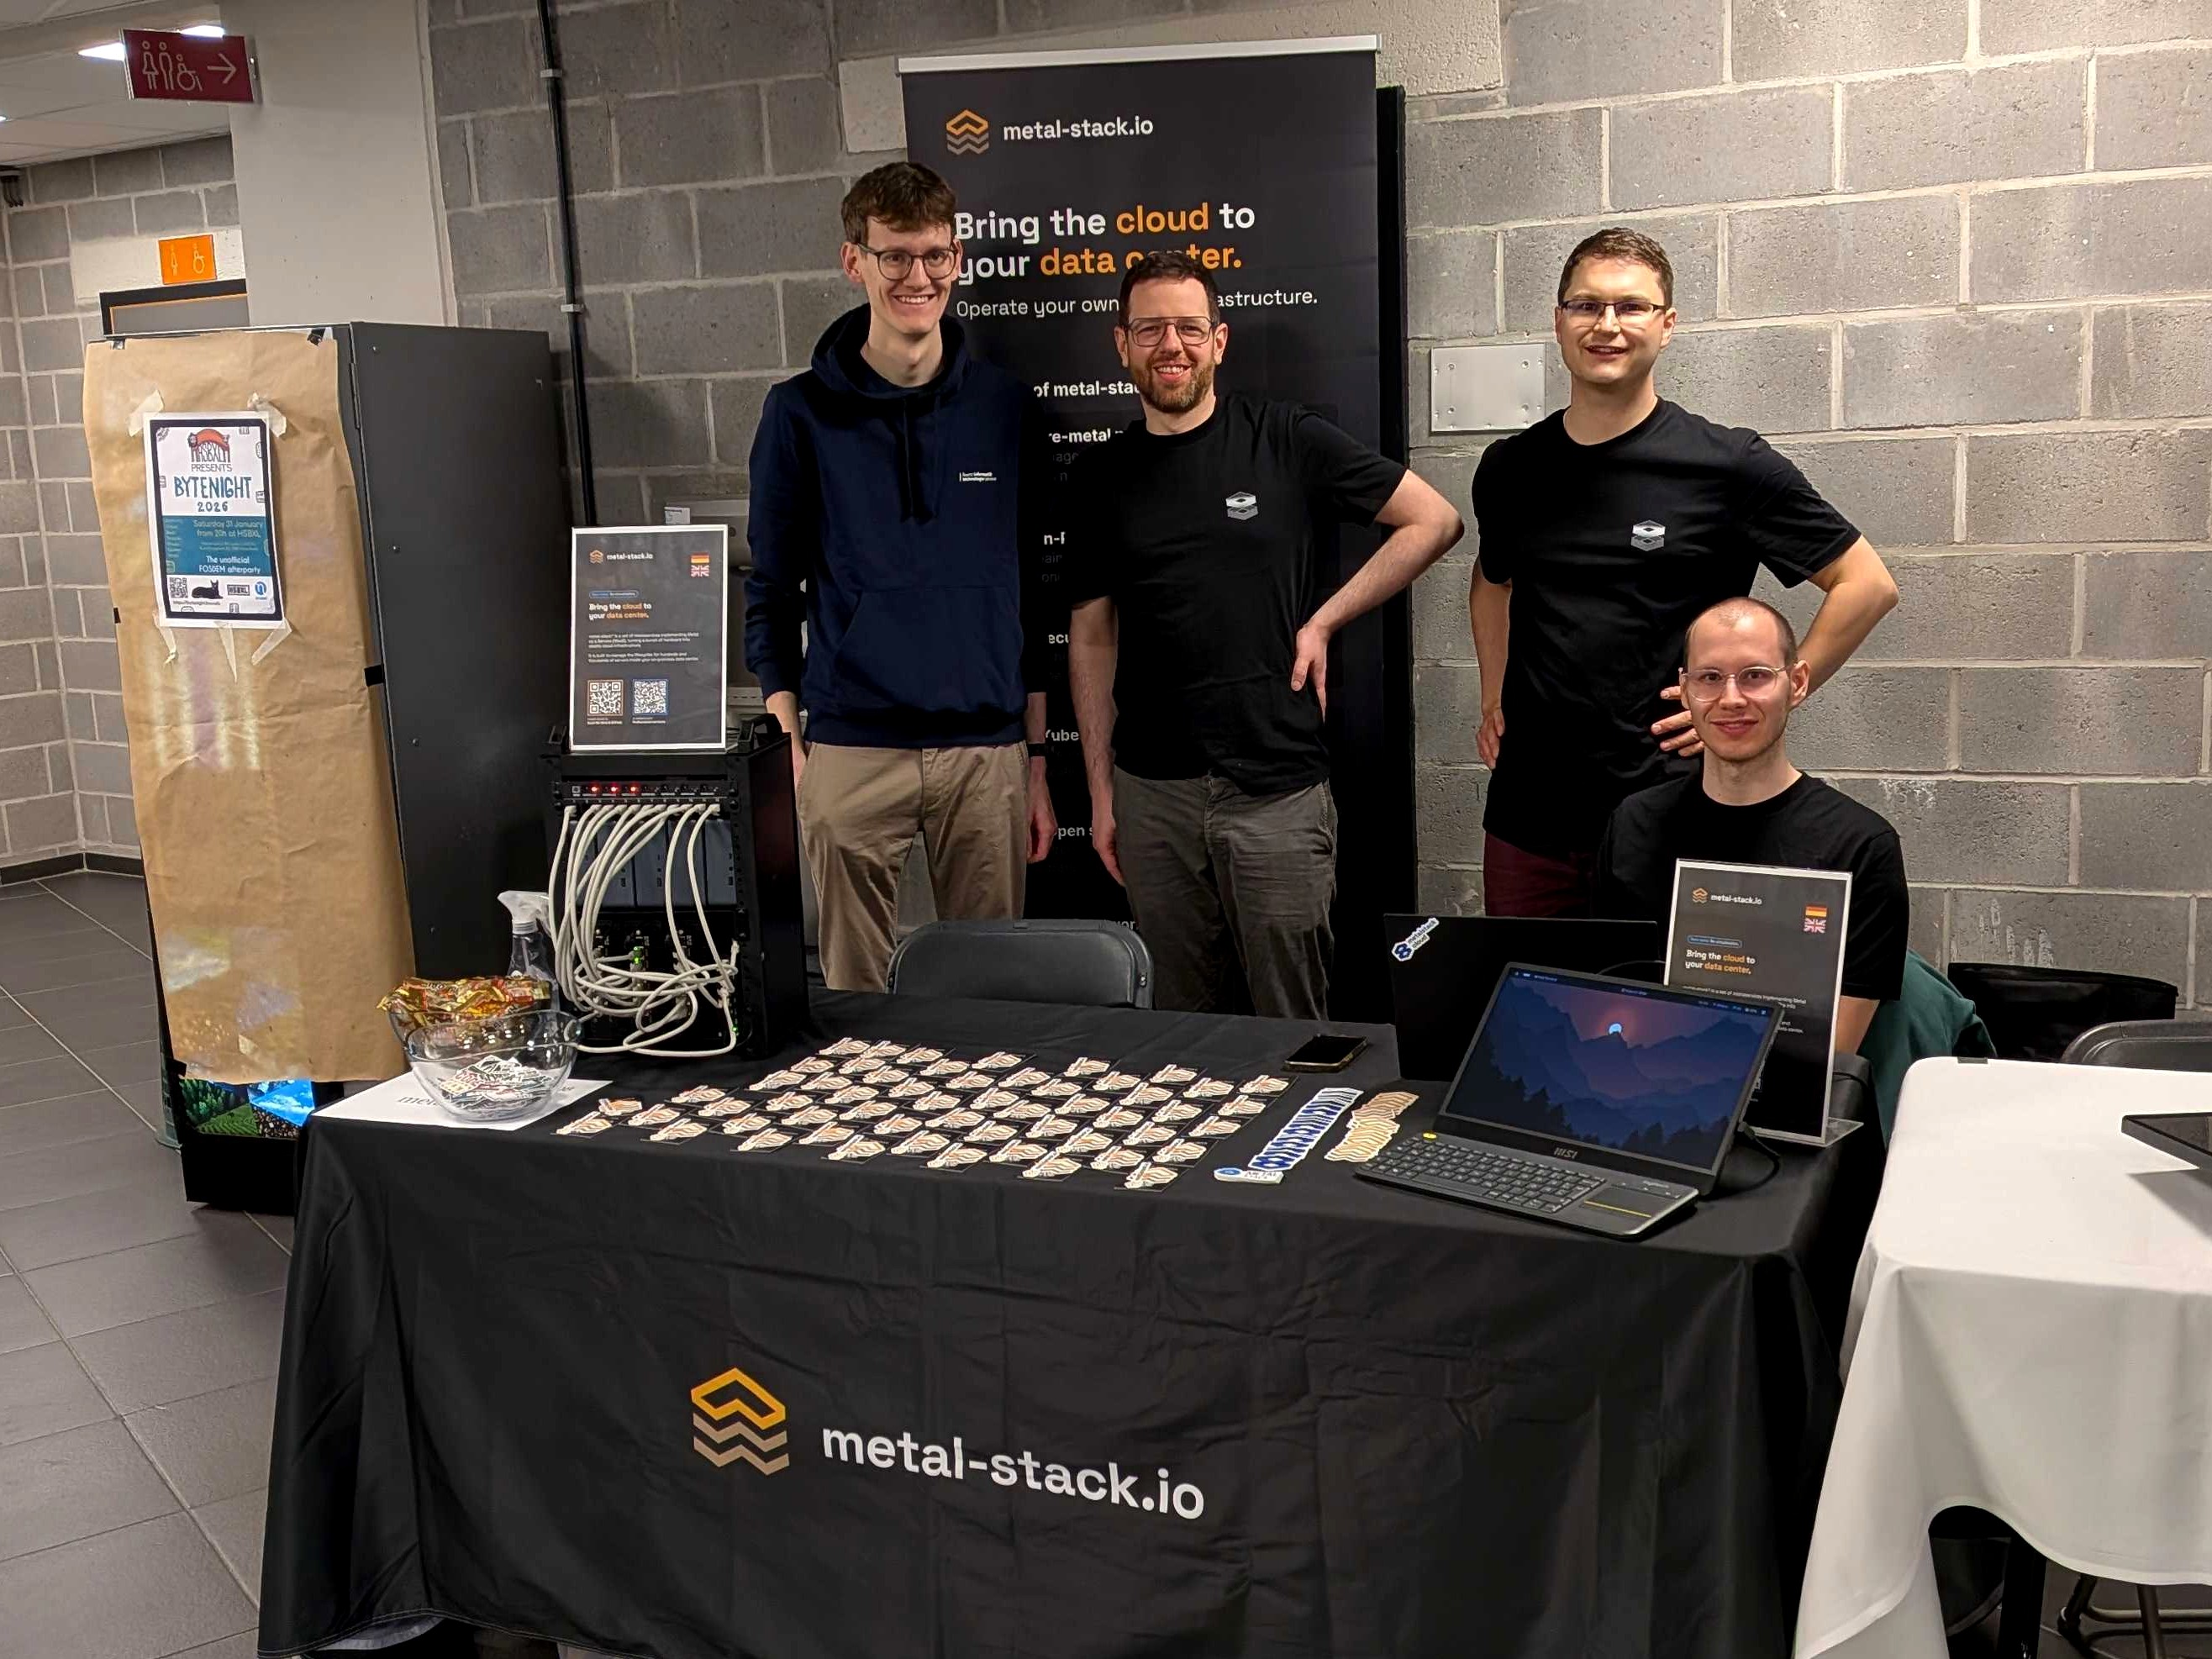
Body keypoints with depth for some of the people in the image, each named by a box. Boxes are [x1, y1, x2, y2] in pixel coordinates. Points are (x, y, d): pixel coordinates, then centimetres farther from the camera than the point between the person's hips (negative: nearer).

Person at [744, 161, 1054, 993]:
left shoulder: (1006, 406, 6)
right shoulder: (803, 413, 2)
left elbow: (1035, 593, 9)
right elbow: (770, 591, 6)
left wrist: (1038, 762, 7)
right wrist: (787, 746, -2)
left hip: (988, 751, 1)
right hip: (849, 753, -1)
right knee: (853, 994, 7)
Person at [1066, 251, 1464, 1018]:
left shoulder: (1284, 439, 0)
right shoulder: (1102, 476, 8)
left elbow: (1434, 520, 3)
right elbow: (1091, 637, 11)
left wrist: (1323, 620, -3)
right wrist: (1100, 791, 7)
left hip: (1277, 788, -2)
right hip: (1153, 793, 3)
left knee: (1291, 1026, 5)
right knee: (1177, 1028, 12)